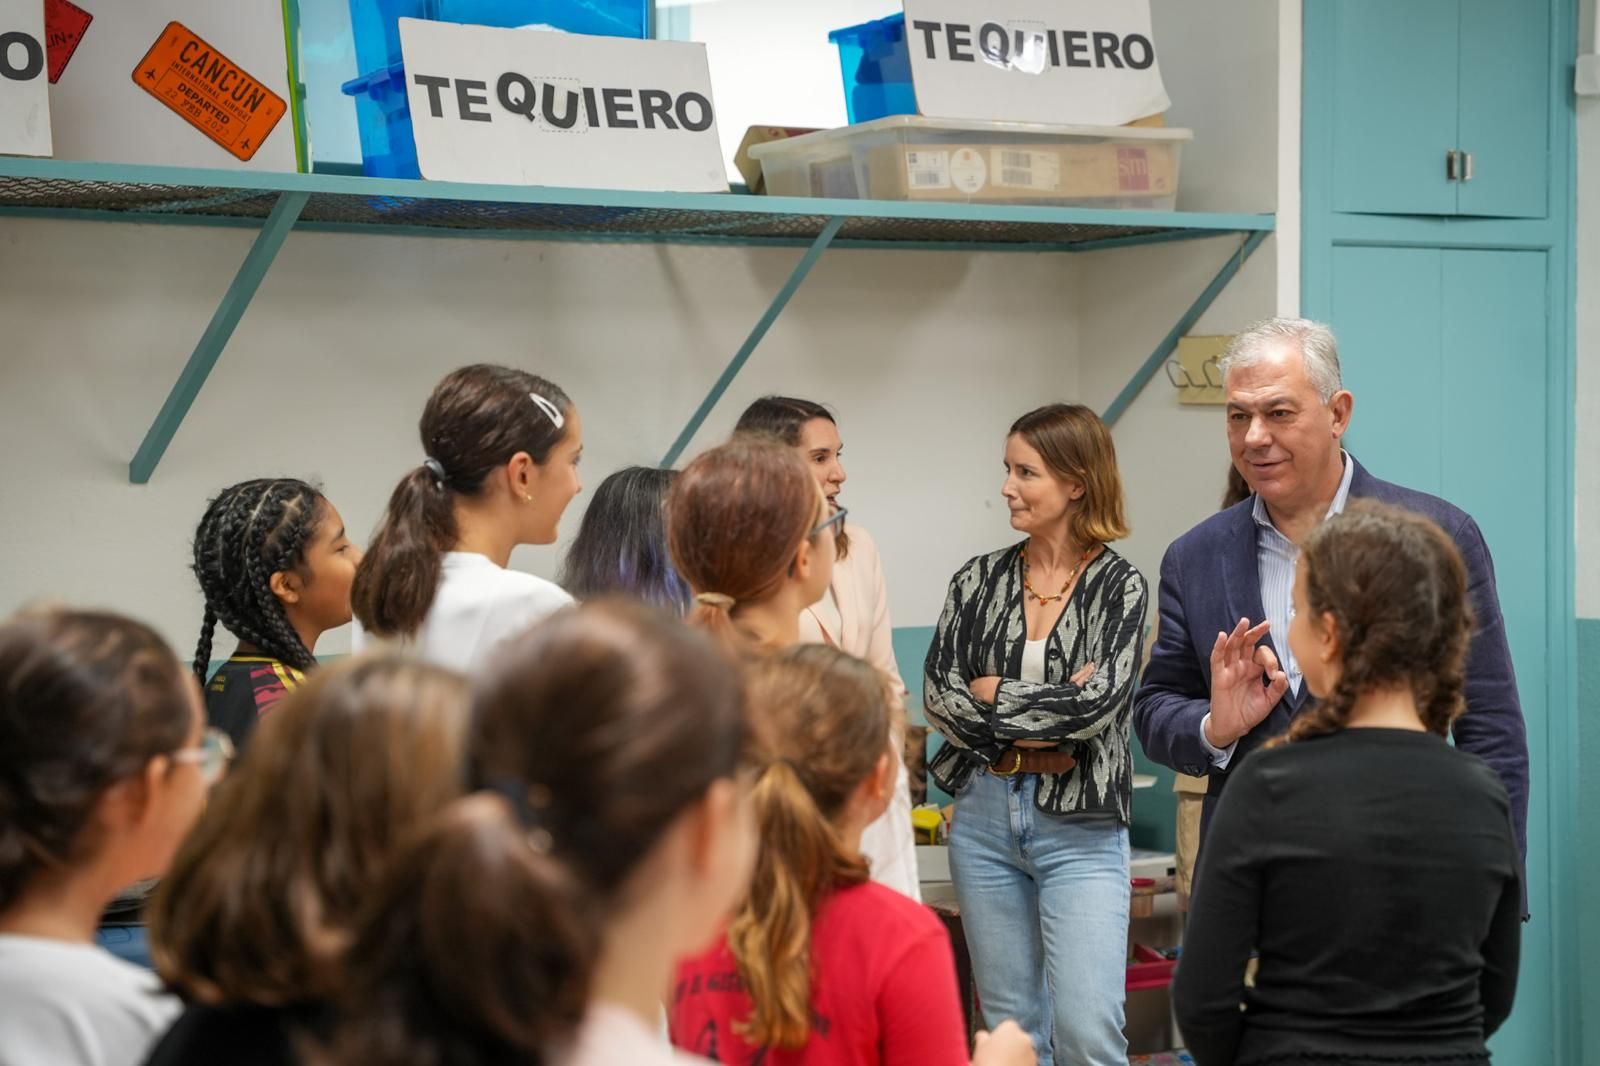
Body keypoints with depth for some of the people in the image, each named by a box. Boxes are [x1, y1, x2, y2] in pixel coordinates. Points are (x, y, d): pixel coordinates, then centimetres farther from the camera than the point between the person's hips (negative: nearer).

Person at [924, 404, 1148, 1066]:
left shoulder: (1117, 585, -3)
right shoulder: (979, 580, 7)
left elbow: (1097, 701, -15)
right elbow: (939, 697, -1)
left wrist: (992, 695, -5)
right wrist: (1038, 732, -11)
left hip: (1079, 828, -4)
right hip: (984, 818, 4)